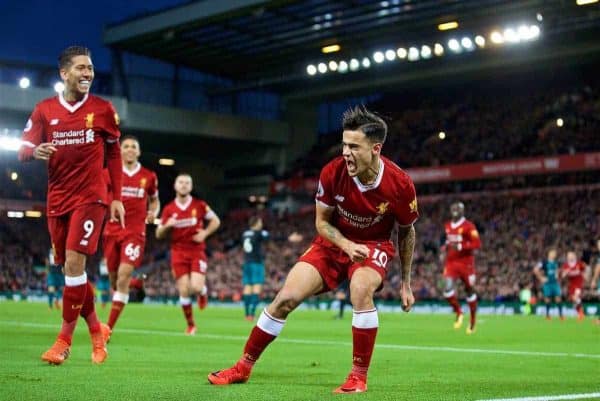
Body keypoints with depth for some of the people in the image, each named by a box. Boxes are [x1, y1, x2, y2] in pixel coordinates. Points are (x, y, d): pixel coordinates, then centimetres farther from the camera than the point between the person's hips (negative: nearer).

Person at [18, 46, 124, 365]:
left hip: (90, 197, -3)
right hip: (57, 200, 3)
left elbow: (113, 153, 8)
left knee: (74, 262, -14)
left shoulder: (103, 109, -1)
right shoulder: (44, 110, 3)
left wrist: (117, 198, 4)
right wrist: (35, 151, -20)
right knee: (71, 267, 7)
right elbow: (22, 151, 4)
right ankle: (95, 330, 24)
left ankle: (65, 338, -5)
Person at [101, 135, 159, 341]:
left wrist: (153, 213, 1)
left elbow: (155, 200, 22)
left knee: (124, 273, -17)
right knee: (114, 275, 6)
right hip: (112, 230, 2)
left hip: (135, 232, -2)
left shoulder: (149, 176, 7)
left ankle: (109, 327, -18)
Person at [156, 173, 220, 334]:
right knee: (184, 290, -5)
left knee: (196, 287, -18)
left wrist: (204, 233, -7)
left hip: (197, 252, -1)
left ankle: (203, 291, 21)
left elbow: (216, 221, 9)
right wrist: (167, 225, -13)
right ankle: (190, 325, 12)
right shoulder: (169, 209, 3)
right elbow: (159, 234, 8)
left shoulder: (199, 205, -1)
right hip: (178, 253, 1)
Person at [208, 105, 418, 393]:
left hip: (374, 245, -2)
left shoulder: (400, 184, -23)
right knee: (286, 298, -10)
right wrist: (347, 245, -25)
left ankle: (359, 377, -19)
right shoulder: (332, 172, -21)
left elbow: (407, 232, -3)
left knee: (360, 289, -35)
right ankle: (243, 367, 9)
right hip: (334, 241, 2)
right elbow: (321, 222, -6)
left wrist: (406, 283, 1)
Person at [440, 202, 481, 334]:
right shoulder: (447, 226, 10)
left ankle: (473, 320, 23)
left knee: (470, 290, 8)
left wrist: (460, 246, -23)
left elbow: (477, 244, -15)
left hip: (466, 262, -4)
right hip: (451, 262, 4)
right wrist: (445, 248, 6)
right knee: (448, 289, -14)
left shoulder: (468, 226, -10)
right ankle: (458, 313, 9)